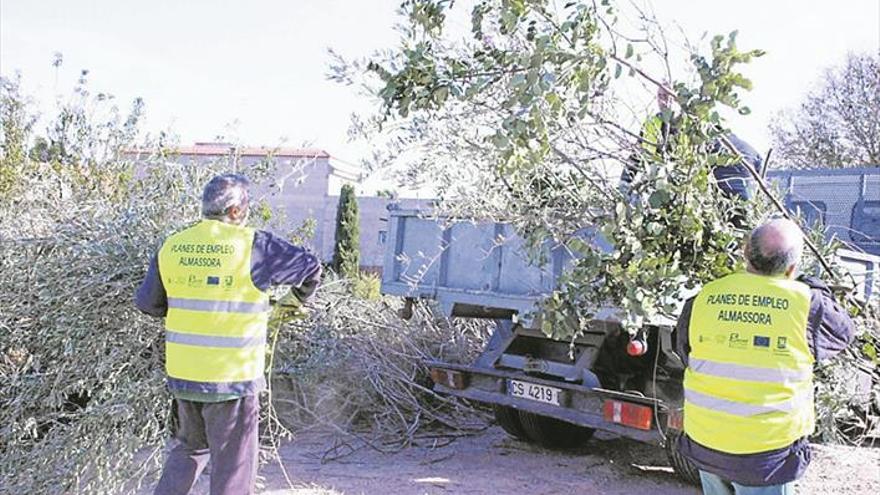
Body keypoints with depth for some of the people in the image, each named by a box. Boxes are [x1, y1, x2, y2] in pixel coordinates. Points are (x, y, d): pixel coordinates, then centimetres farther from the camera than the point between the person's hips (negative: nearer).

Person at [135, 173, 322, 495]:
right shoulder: (252, 245, -11)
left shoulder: (171, 247, 3)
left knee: (190, 447, 27)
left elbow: (146, 302, 12)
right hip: (232, 378, -5)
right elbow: (309, 267, 0)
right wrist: (300, 297, 21)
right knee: (233, 468, 8)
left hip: (182, 374, 5)